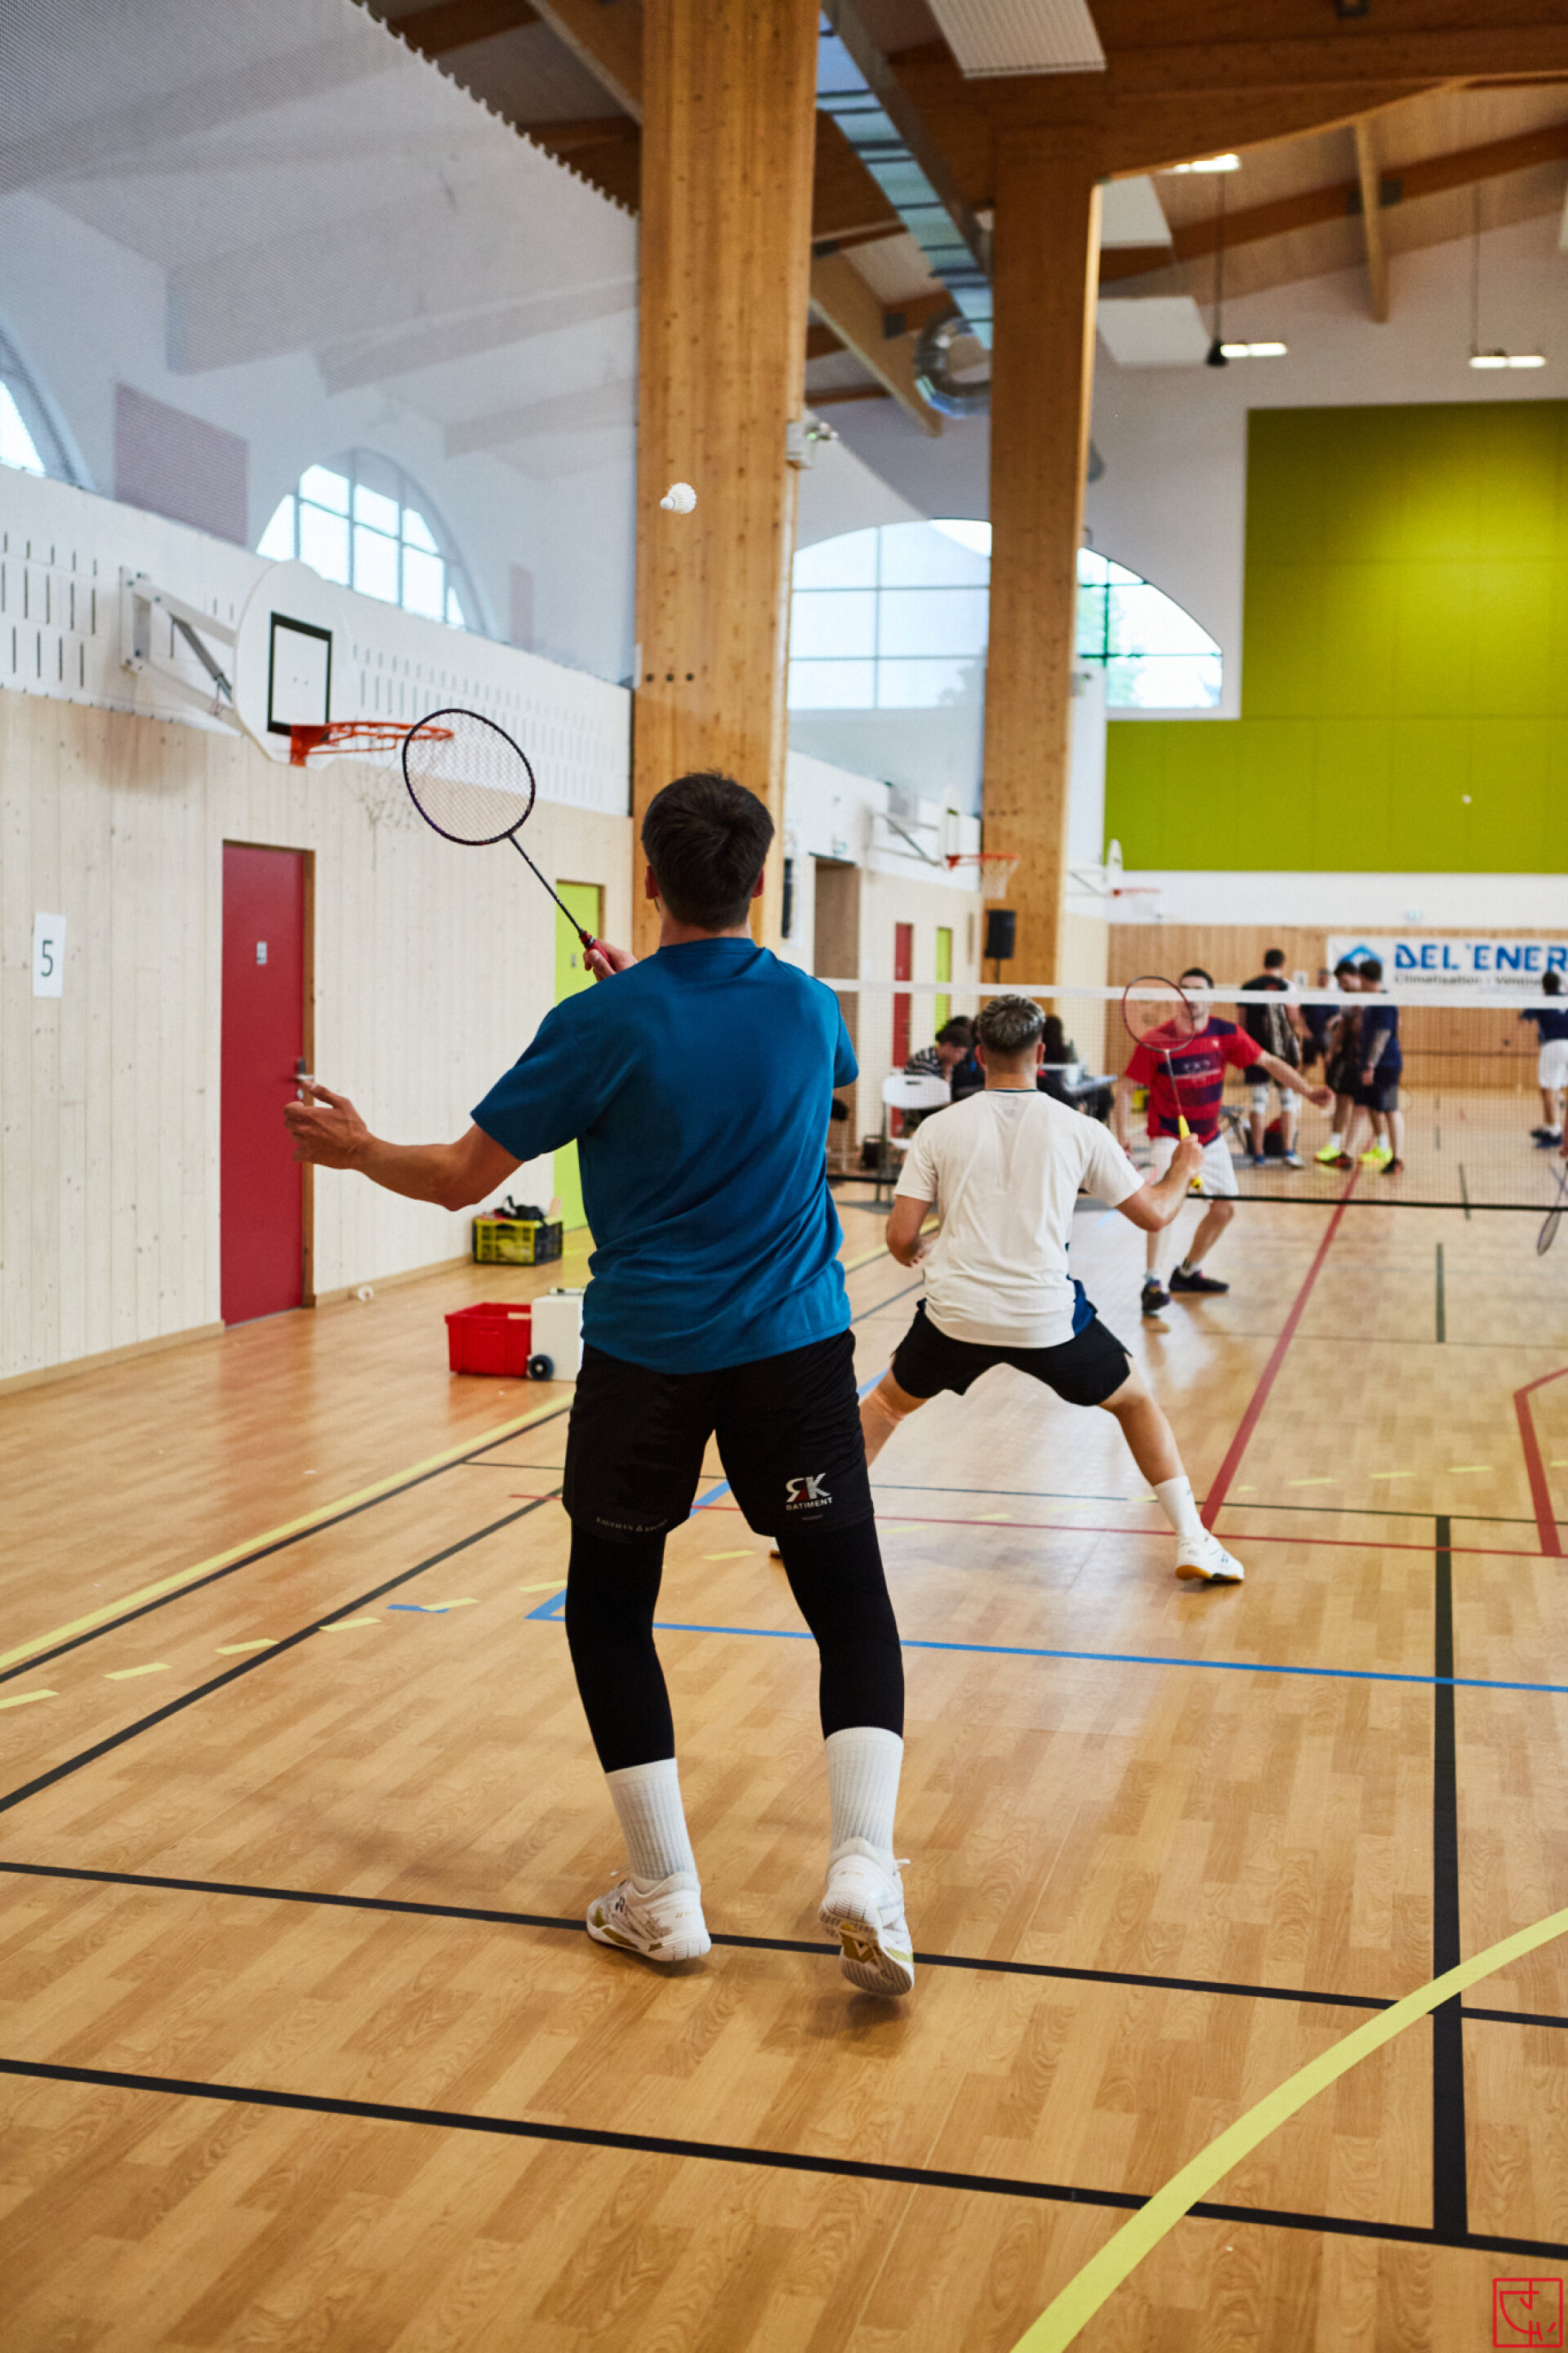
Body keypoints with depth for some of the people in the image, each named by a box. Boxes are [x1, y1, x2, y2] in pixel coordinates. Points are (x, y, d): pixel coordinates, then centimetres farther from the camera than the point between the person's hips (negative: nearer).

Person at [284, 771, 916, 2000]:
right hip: (794, 1348, 2)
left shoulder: (604, 1026, -9)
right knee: (853, 1610, 8)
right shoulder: (811, 1010, 1)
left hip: (644, 1355, -1)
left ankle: (664, 1895, 14)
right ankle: (864, 1864, -10)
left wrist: (357, 1148, 17)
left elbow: (460, 1176, -2)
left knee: (609, 1613, 14)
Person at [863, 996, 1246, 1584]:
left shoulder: (939, 1130, 0)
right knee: (1135, 1401, 22)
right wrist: (1184, 1169, 26)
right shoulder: (1078, 1131, -1)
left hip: (956, 1314, 1)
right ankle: (1193, 1544, 17)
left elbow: (901, 1236, -1)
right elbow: (1152, 1213, 5)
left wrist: (915, 1253, 23)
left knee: (888, 1402, 27)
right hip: (1046, 1317, -1)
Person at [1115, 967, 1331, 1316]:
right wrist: (1121, 1134, -18)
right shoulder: (1156, 1042, -16)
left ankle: (1188, 1272, 32)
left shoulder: (1225, 1034, -7)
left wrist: (1307, 1091, -10)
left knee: (1223, 1209, 10)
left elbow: (1269, 1062, -1)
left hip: (1210, 1139, 5)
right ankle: (1152, 1283, -22)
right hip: (1170, 1137, -5)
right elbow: (1125, 1087, -9)